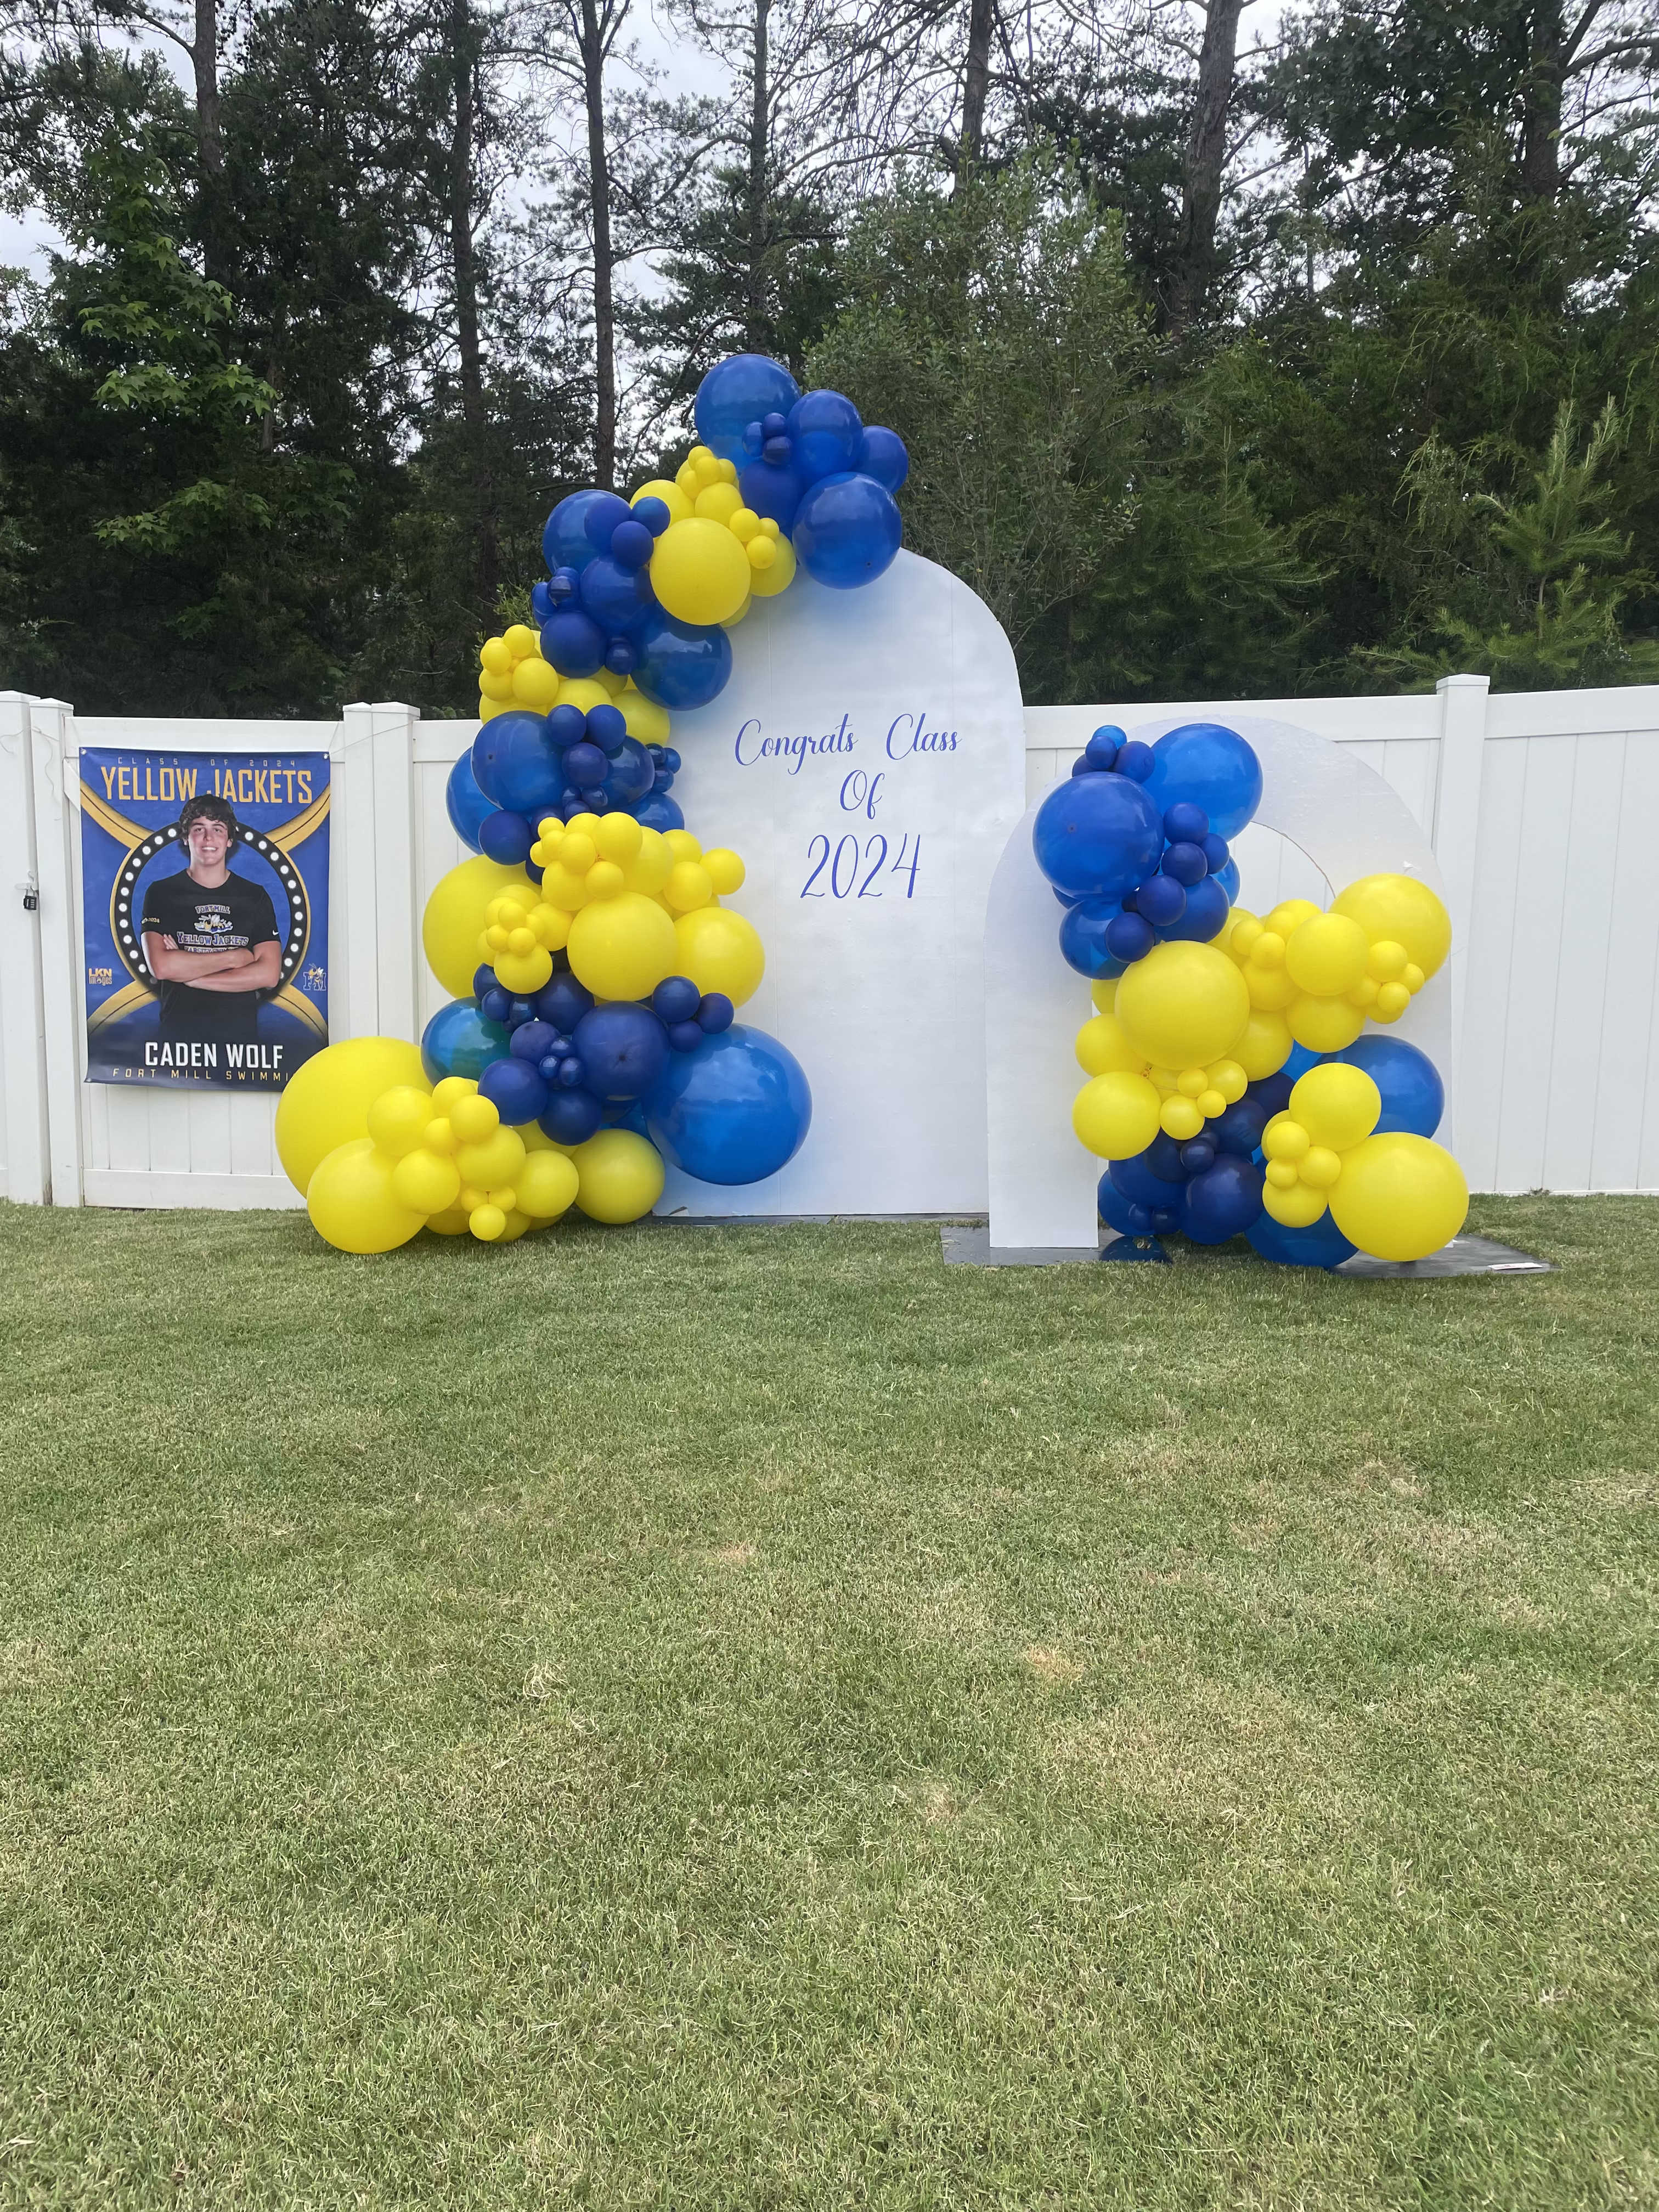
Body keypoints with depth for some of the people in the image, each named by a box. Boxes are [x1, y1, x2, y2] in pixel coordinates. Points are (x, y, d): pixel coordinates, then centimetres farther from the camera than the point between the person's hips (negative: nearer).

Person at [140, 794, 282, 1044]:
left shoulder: (255, 897, 6)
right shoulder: (162, 893, 4)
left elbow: (269, 974, -5)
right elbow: (161, 966, -11)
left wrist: (188, 973, -8)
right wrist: (234, 958, -8)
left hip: (240, 1035, 1)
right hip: (179, 1034, -1)